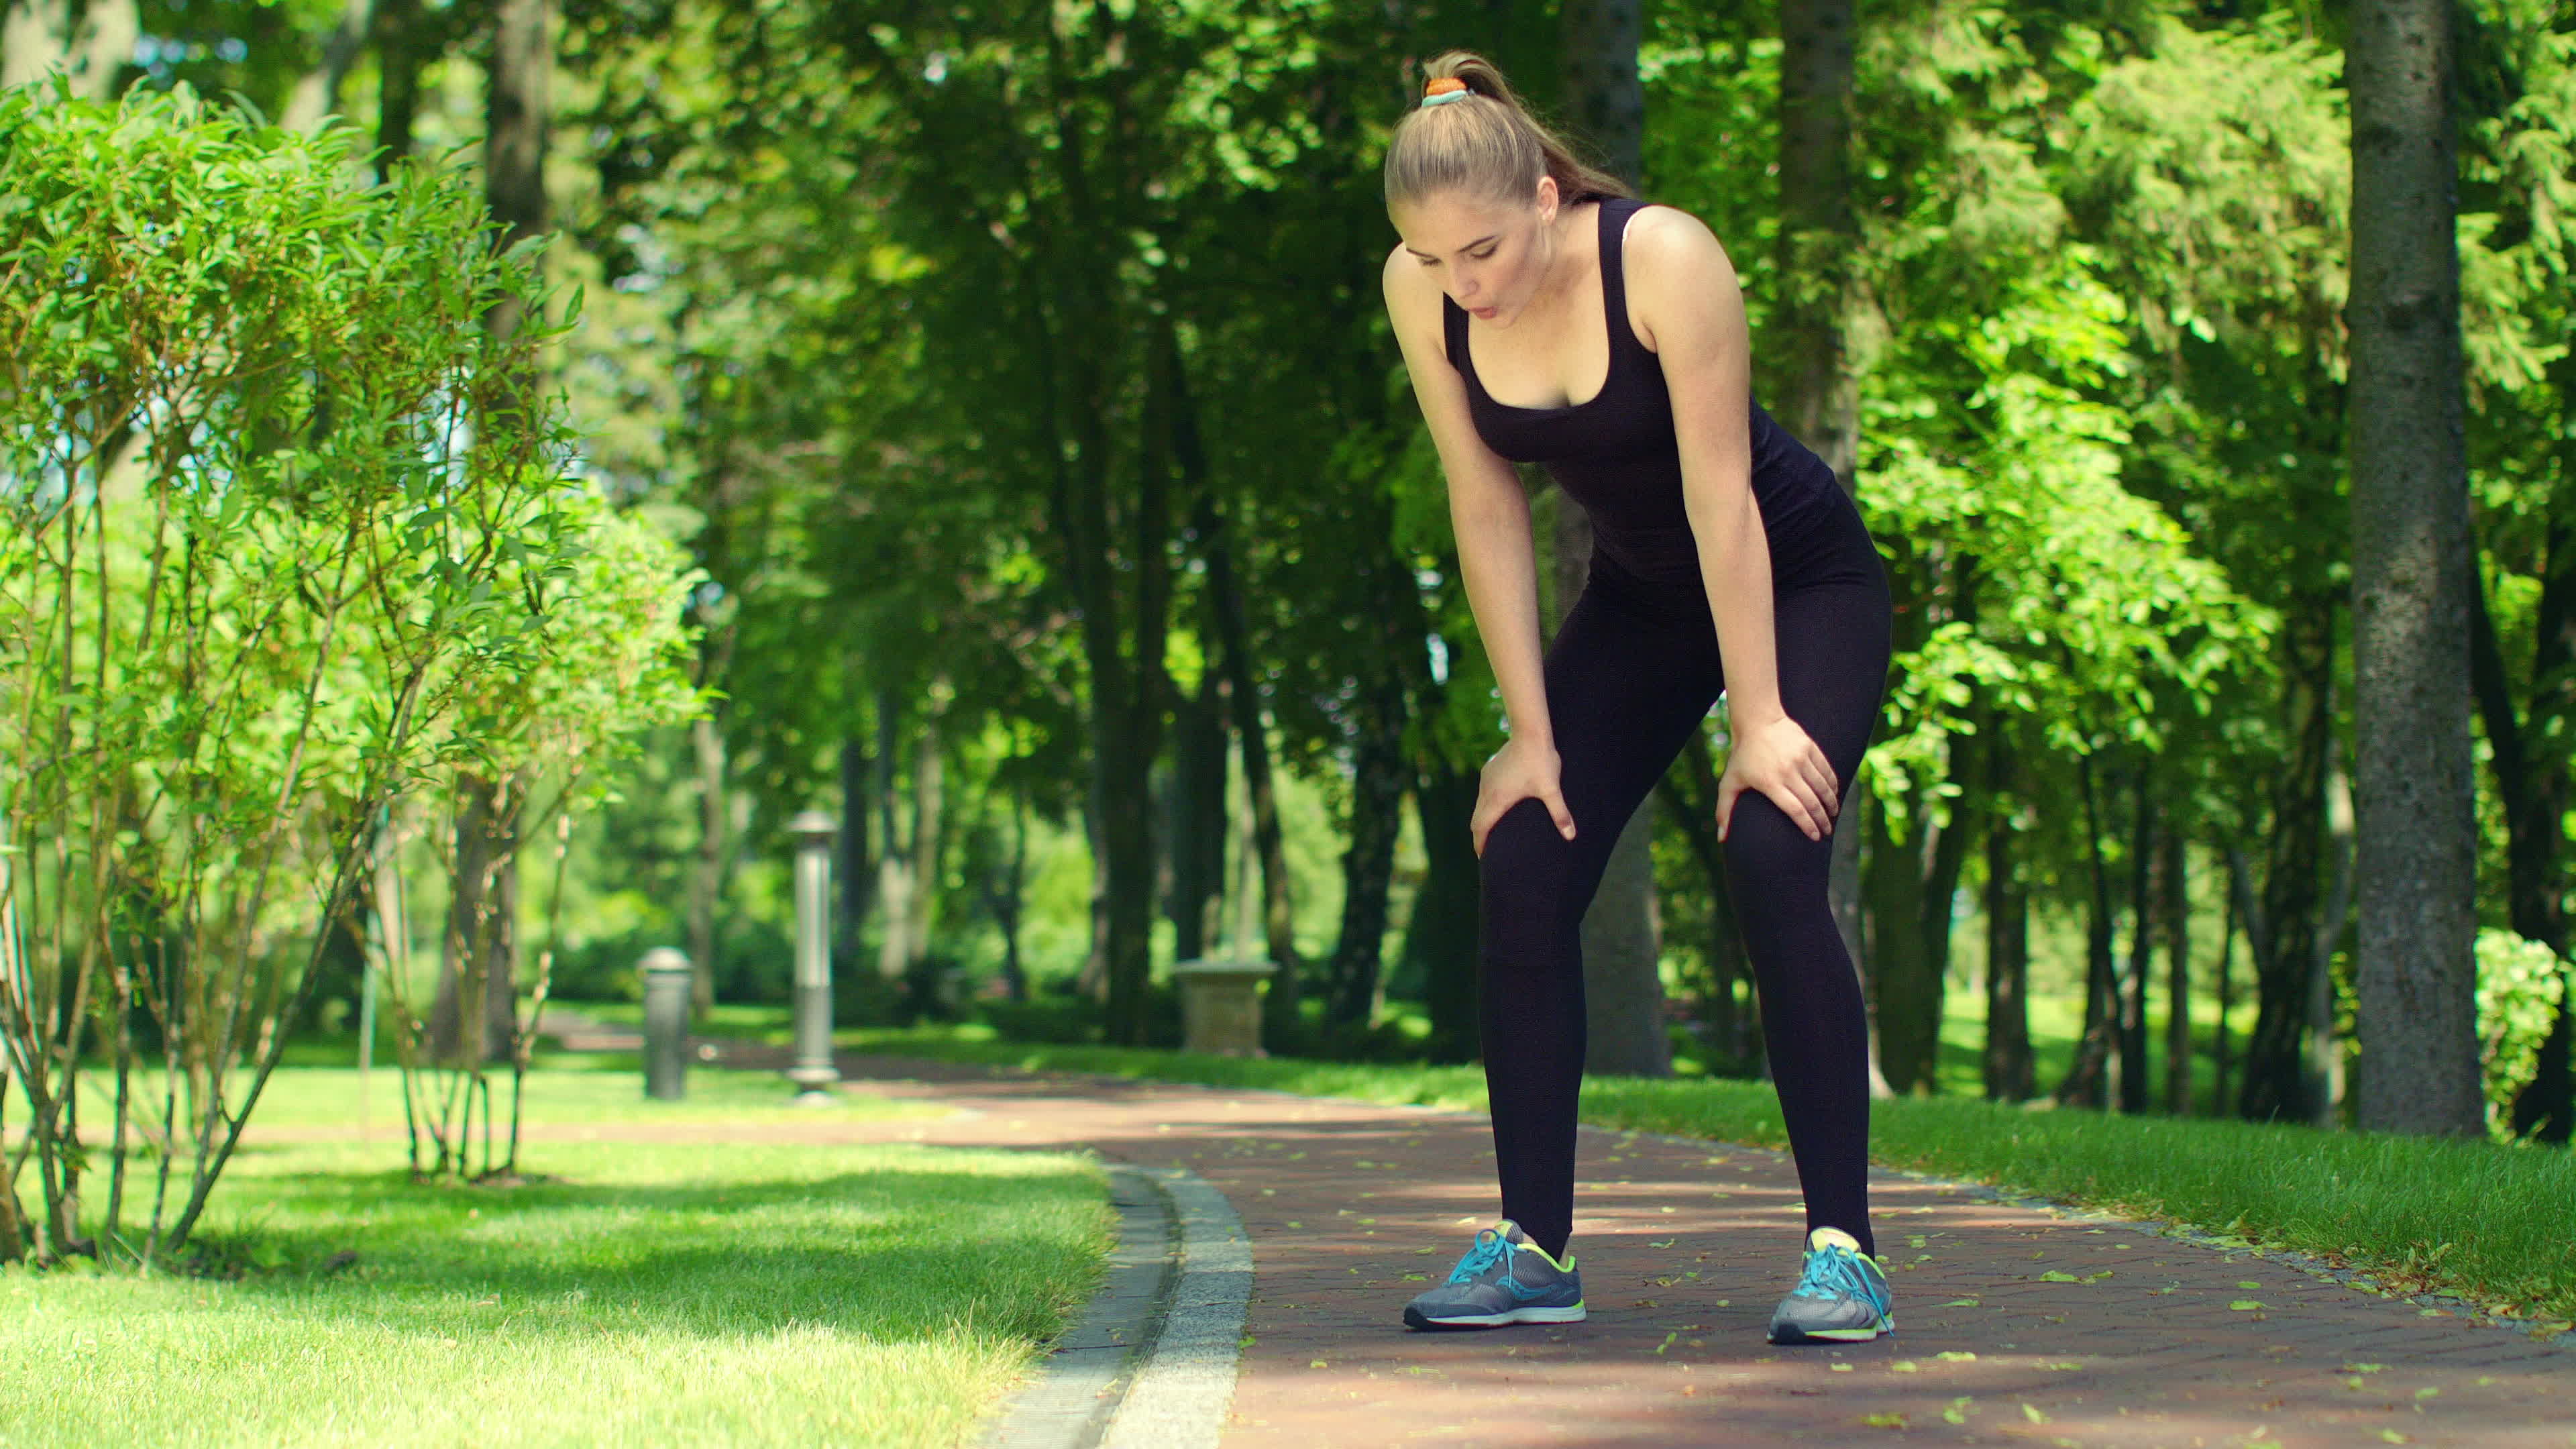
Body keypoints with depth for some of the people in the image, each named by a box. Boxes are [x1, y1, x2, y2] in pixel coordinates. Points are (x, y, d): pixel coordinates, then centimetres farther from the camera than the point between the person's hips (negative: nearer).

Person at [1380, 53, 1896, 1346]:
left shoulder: (1665, 259, -30)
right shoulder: (1421, 293, -16)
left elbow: (1721, 499, -26)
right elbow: (1487, 513, -10)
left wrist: (1759, 721, -23)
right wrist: (1534, 734, -9)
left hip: (1800, 579, -5)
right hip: (1637, 596, 5)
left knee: (1771, 862, -24)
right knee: (1521, 873, -8)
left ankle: (1842, 1248, -19)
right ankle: (1533, 1249, 0)